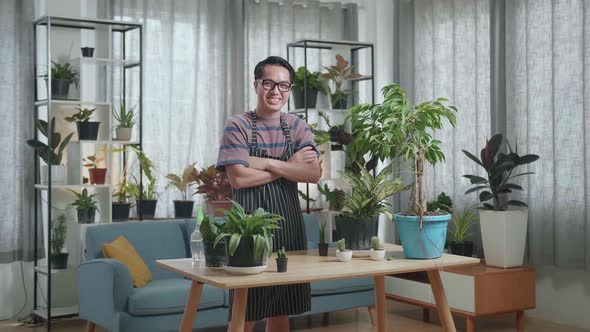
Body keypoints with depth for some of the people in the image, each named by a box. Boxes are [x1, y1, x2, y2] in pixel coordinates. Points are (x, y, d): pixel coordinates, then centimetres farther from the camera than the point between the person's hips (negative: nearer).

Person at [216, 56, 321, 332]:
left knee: (282, 308, 12)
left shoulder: (297, 127, 9)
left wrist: (267, 163, -14)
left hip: (288, 220, 4)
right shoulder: (237, 126, -3)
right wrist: (289, 166, -9)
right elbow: (238, 178, -16)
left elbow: (313, 173, -5)